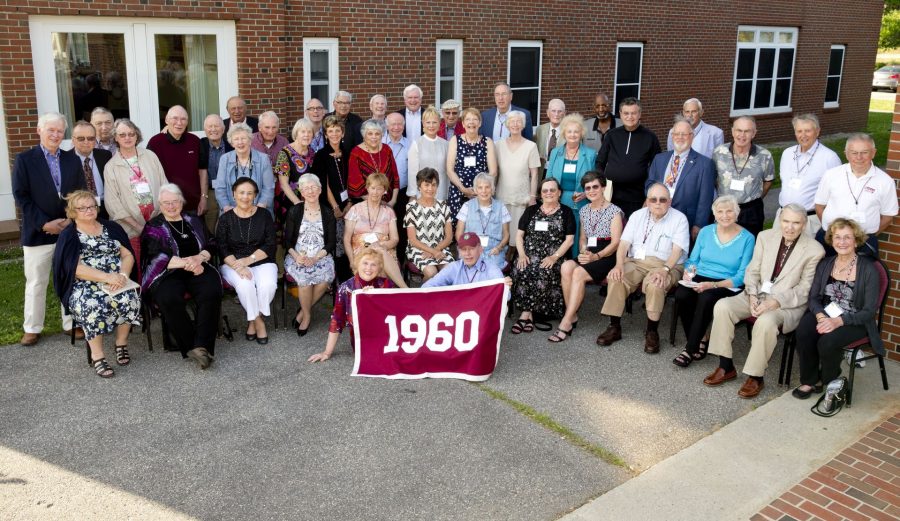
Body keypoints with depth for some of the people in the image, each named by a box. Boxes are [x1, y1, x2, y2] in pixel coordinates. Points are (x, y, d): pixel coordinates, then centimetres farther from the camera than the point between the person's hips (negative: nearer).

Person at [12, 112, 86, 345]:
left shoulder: (72, 160, 9)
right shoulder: (24, 159, -1)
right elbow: (21, 196, -7)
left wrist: (70, 220, -9)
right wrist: (44, 223, -14)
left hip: (69, 230, 3)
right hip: (38, 232, -3)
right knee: (36, 283, 7)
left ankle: (72, 323, 21)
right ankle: (32, 328, 19)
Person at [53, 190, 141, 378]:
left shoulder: (112, 228, 15)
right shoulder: (68, 236, 5)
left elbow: (128, 255, 8)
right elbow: (76, 268, -9)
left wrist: (122, 275, -14)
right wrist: (107, 277, -22)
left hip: (117, 280, 3)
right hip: (84, 285, -2)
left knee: (129, 298, -30)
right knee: (92, 305, -36)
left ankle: (121, 343, -12)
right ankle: (97, 356, -28)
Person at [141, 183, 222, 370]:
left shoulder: (194, 221, 21)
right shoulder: (153, 227, 11)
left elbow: (210, 246, 14)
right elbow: (157, 256, -4)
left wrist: (198, 259, -9)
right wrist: (187, 262, -14)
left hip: (198, 269, 2)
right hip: (166, 273, -2)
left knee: (212, 292, -31)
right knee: (169, 299, -35)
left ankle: (201, 346, -32)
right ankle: (191, 347, -25)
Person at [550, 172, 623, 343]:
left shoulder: (614, 211, -2)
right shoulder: (584, 211, 16)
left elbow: (616, 243, -8)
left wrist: (596, 256, -20)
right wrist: (583, 252, 0)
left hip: (608, 257, -5)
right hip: (589, 255, 5)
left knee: (578, 273, -31)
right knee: (566, 267, -27)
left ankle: (566, 323, -28)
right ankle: (572, 316, -21)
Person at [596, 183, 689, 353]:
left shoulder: (679, 219, -1)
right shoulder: (637, 216, 11)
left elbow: (677, 250, -12)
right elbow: (624, 243, 4)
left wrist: (664, 270, -29)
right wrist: (619, 264, -15)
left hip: (666, 265, -3)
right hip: (636, 262, 4)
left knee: (655, 285, -36)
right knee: (615, 278, -25)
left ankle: (652, 331, -19)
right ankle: (614, 327, -14)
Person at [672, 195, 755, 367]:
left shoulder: (747, 238, -3)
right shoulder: (706, 232, 9)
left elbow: (742, 277, -8)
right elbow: (692, 260, 14)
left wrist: (713, 285, -22)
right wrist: (688, 272, -11)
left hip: (726, 285, -3)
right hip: (699, 279, 3)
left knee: (706, 298, -36)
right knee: (681, 295, -29)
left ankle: (691, 349, -22)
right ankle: (700, 339, -8)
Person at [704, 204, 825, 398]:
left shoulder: (815, 250, -7)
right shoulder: (765, 237, 5)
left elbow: (805, 289, -8)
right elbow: (752, 271, 8)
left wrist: (776, 302, -20)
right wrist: (752, 295, -10)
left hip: (788, 304, -5)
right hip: (757, 296, 5)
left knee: (766, 321, -36)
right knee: (722, 306, -20)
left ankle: (756, 377, -18)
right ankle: (726, 367, -8)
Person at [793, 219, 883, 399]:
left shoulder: (868, 269, -8)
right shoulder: (825, 264, 6)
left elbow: (870, 311, -10)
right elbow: (814, 297, 5)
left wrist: (838, 321, -24)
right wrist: (820, 316, -18)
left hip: (855, 322, -3)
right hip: (825, 314, 4)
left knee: (827, 342, -32)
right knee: (803, 332, -29)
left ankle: (829, 381, 0)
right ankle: (810, 380, -8)